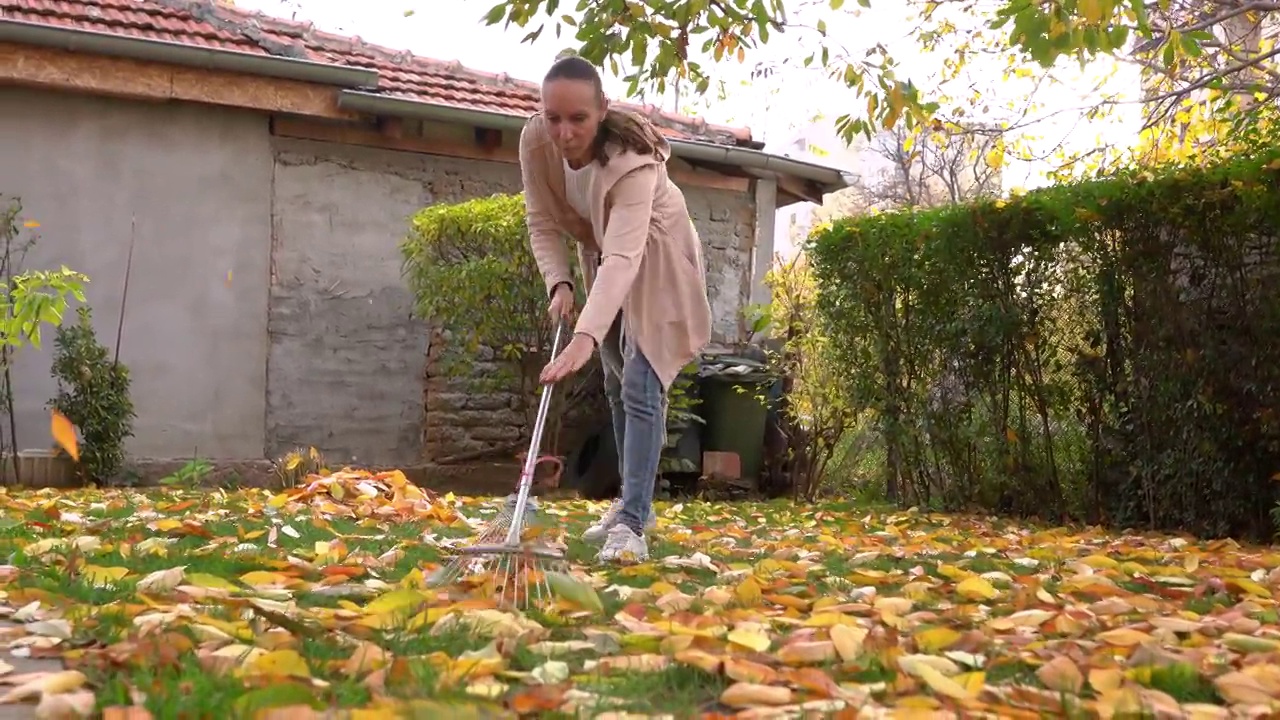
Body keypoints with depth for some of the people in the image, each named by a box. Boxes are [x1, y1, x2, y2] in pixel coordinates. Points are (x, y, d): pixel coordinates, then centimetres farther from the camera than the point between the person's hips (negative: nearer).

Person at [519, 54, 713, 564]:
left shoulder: (632, 158, -41)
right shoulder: (535, 142, -24)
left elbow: (624, 257, -53)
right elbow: (543, 223, -11)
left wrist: (584, 338, -65)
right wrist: (559, 283, -28)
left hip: (653, 261, -6)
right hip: (600, 256, 6)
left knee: (641, 387, -18)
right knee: (617, 387, 14)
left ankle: (632, 523, -17)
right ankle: (634, 503, 27)